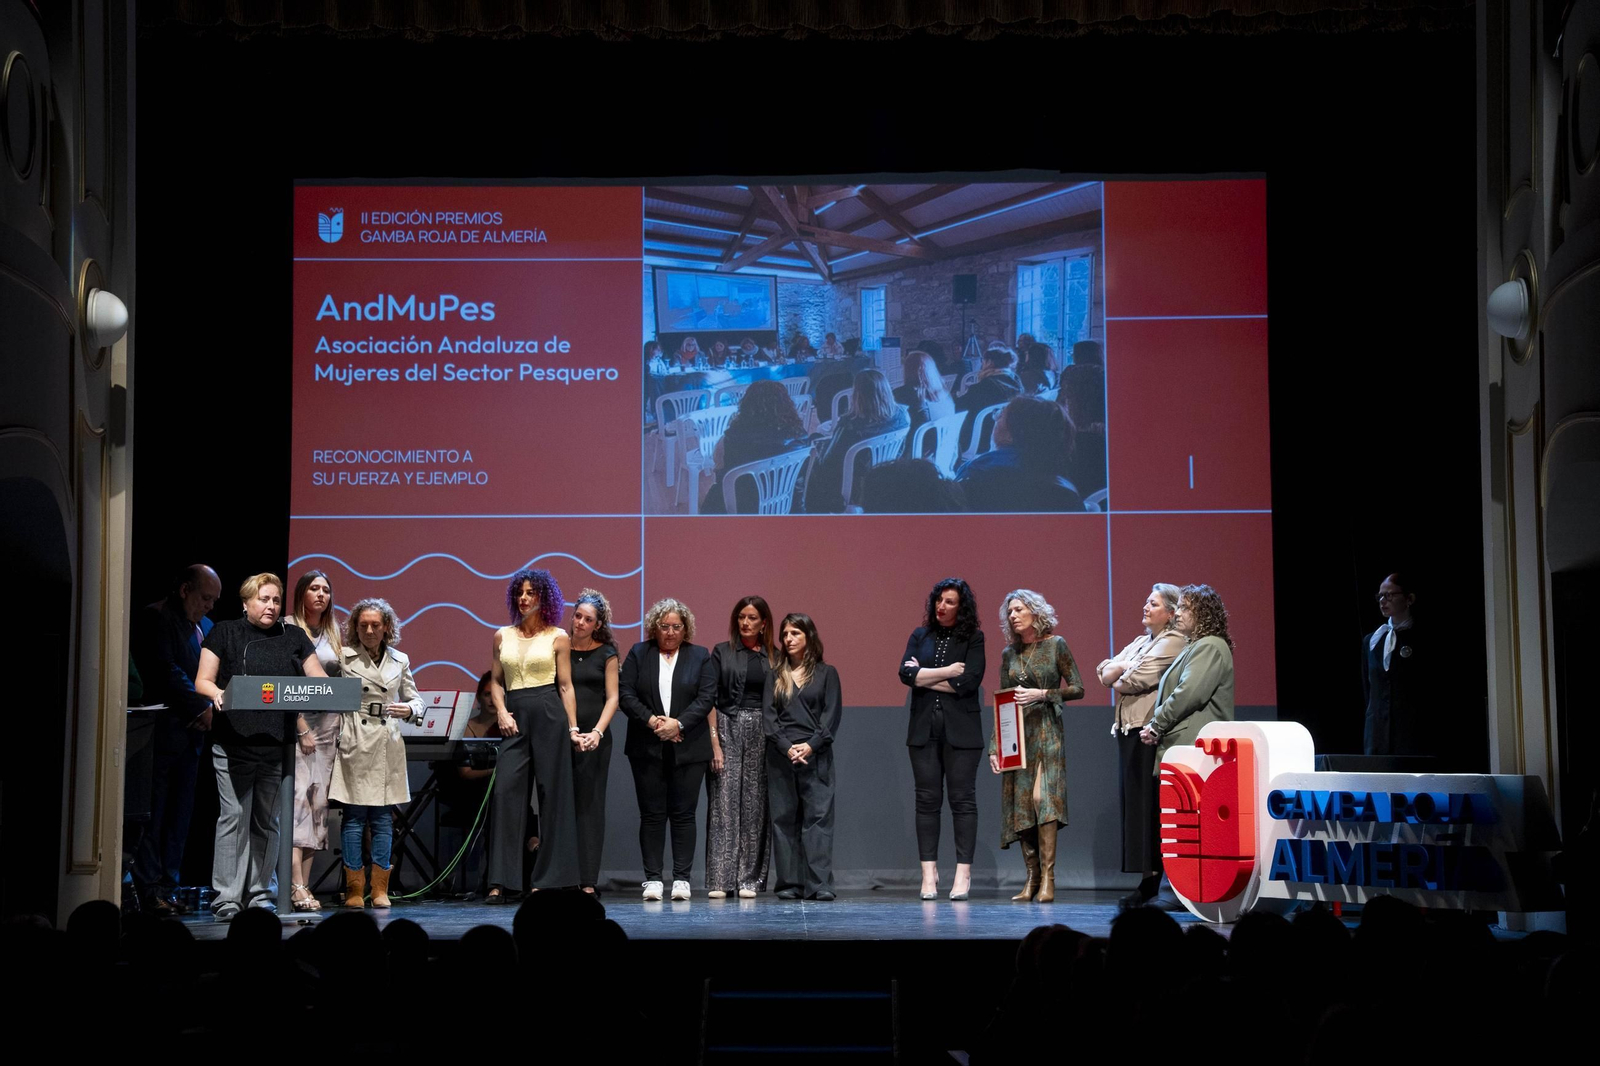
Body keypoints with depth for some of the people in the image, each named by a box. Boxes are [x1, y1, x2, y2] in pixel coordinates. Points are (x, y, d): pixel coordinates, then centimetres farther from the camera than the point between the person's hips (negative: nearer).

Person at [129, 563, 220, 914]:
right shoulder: (154, 618, -7)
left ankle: (167, 888, 12)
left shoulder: (205, 627, 18)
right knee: (154, 813, -5)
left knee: (180, 815, 8)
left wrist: (205, 713, -3)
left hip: (192, 732, 8)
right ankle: (147, 888, -2)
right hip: (162, 730, -8)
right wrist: (204, 709, -20)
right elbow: (167, 673, -17)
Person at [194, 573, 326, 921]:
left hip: (277, 744, 3)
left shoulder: (293, 637, 15)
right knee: (234, 817, -8)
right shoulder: (225, 633, 8)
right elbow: (203, 681, 4)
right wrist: (218, 693, -18)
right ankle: (226, 898, -5)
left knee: (267, 821, 7)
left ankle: (261, 893, 14)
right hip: (234, 739, -3)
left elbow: (318, 681, 12)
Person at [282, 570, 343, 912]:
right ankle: (297, 886, -21)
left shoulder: (333, 632, 15)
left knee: (319, 798, 3)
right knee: (297, 793, -15)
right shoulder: (286, 628, -1)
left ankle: (305, 885, 7)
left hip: (327, 722, 6)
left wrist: (340, 723, 11)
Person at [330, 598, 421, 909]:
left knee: (383, 817, 4)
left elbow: (415, 699, 18)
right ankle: (353, 889, 2)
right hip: (354, 744, -3)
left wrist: (409, 709, -3)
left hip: (388, 745, 3)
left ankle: (380, 889, 10)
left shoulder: (399, 661, 12)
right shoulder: (343, 658, 2)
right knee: (354, 816, -4)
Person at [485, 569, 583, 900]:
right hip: (515, 718, 3)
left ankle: (550, 879, 7)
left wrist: (573, 727, -3)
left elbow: (566, 686, 3)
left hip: (549, 715, -3)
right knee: (506, 793, -6)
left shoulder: (558, 637, 4)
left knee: (553, 793, -1)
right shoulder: (502, 636, 13)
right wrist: (501, 711, -1)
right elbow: (496, 681, 16)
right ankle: (500, 881, -6)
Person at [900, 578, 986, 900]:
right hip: (924, 728, 3)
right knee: (927, 799, 2)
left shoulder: (973, 639, 2)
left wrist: (924, 677, -5)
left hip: (960, 729, -3)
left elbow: (969, 681, -11)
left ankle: (963, 874, 1)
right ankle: (929, 874, 4)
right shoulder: (920, 636, 11)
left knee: (962, 799, -3)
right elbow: (906, 673, -2)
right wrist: (946, 673, -8)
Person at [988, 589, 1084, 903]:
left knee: (1043, 796, -18)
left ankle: (1048, 880, -17)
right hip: (1016, 735, 5)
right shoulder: (1009, 653, 12)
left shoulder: (1055, 645, 0)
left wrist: (1043, 694, -14)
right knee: (1019, 804, 0)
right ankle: (1032, 878, 6)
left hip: (1046, 732, -5)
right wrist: (994, 747, 7)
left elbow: (1077, 689, -1)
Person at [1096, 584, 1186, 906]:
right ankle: (1148, 880, 6)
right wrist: (1118, 669, -6)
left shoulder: (1173, 642, -5)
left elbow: (1139, 680, -15)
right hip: (1128, 730, 9)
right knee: (1134, 803, 5)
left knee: (1152, 804, -10)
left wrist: (1119, 682, 4)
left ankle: (1156, 876, -9)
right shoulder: (1141, 642, 23)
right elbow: (1105, 672, 15)